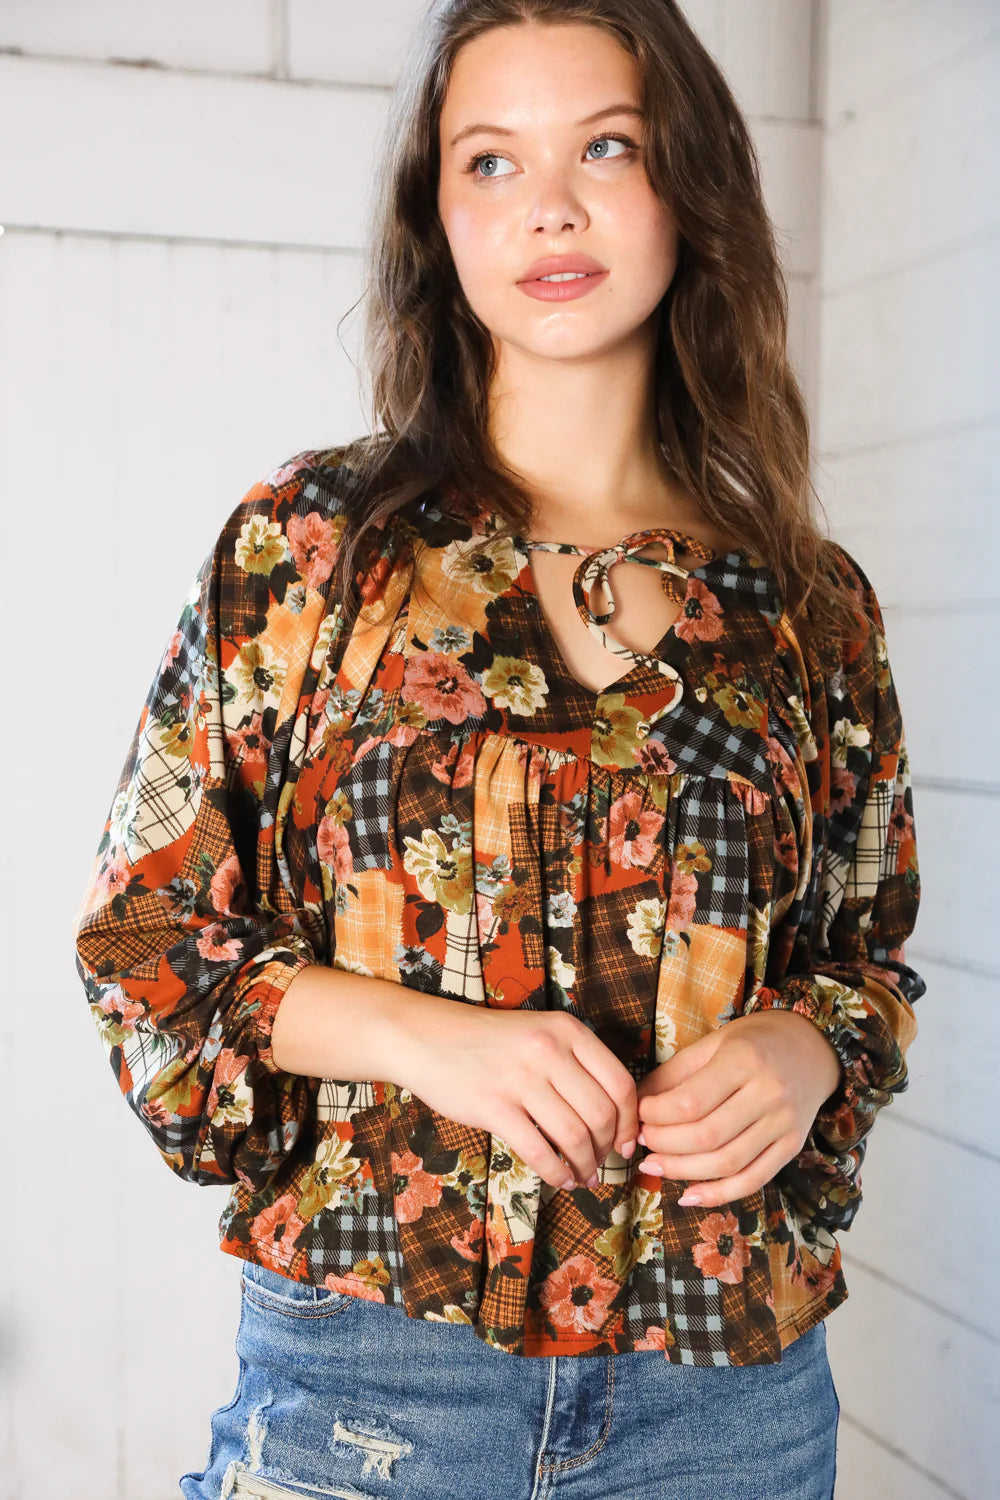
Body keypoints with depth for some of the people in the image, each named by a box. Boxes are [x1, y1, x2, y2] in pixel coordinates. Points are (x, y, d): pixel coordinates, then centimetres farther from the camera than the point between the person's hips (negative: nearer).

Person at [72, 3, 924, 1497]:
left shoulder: (813, 605, 2)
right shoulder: (305, 543, -3)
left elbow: (871, 954, 13)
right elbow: (142, 935, -1)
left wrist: (804, 1053, -10)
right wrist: (423, 1036, -16)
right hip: (368, 1365, -2)